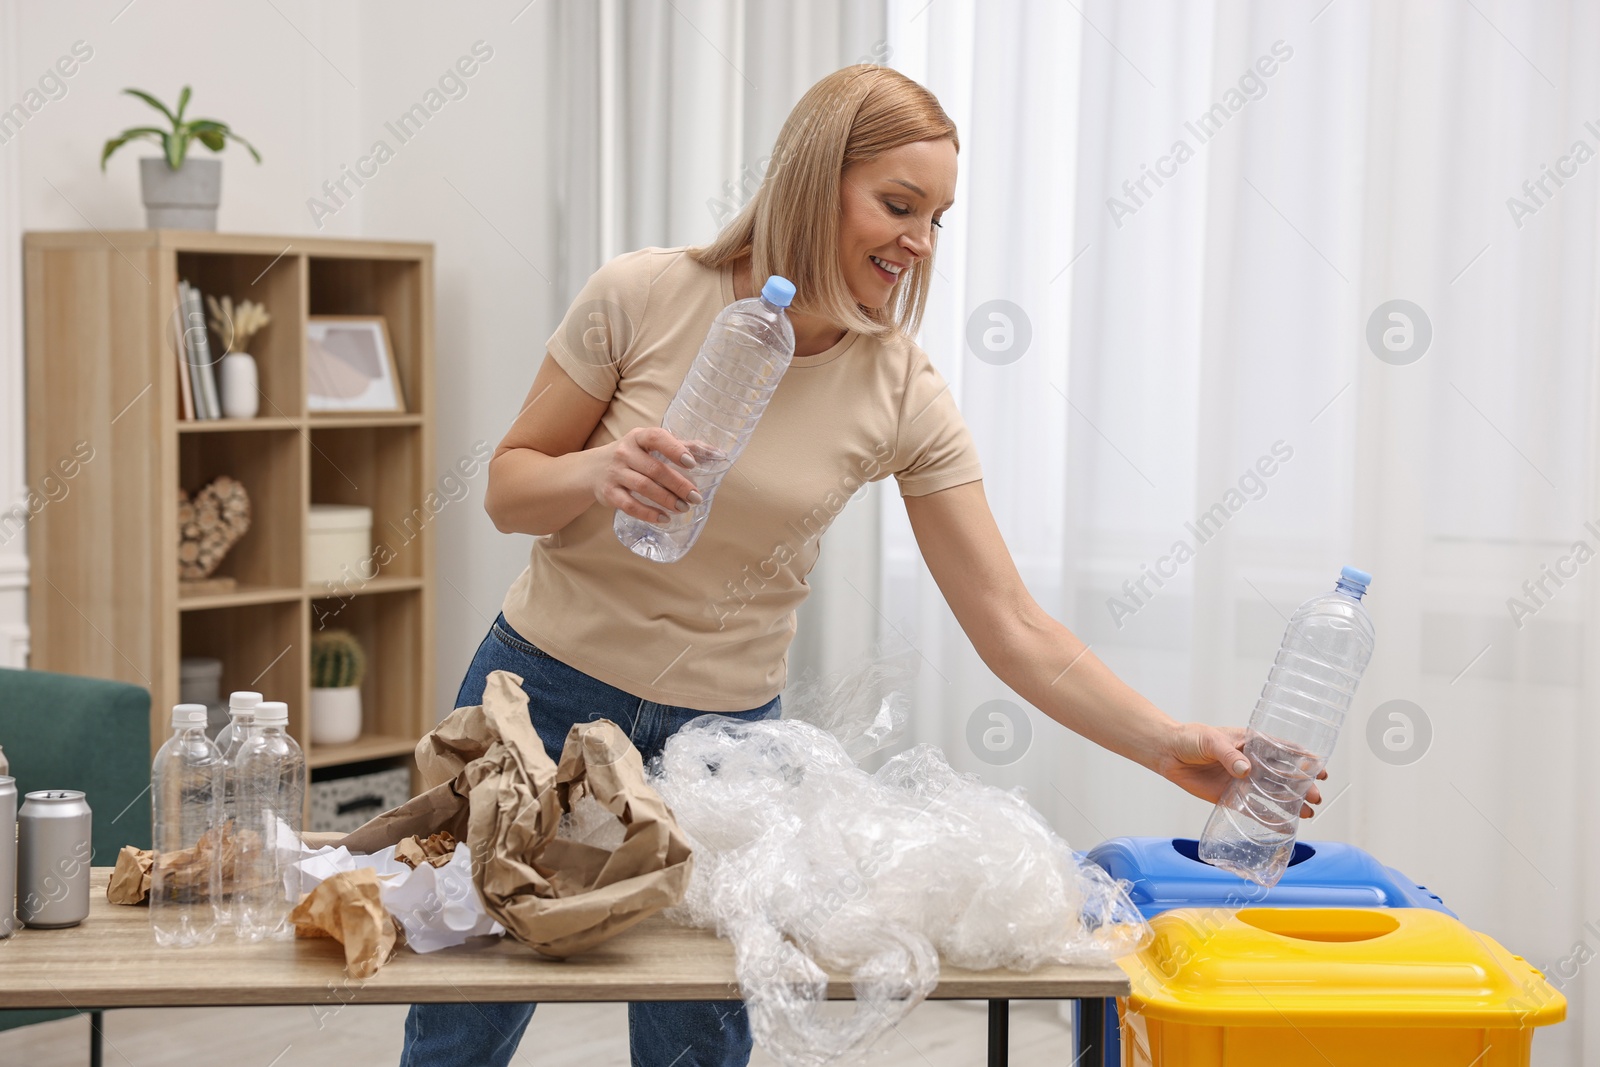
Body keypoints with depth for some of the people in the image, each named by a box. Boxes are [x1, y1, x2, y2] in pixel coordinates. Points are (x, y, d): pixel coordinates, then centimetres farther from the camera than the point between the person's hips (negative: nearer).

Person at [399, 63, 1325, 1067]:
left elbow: (1015, 627, -9)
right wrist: (597, 473, -26)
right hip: (547, 691, -1)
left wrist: (1174, 746, -19)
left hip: (725, 728, 1)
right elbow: (509, 486, -4)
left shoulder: (904, 397, -9)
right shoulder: (644, 296, -13)